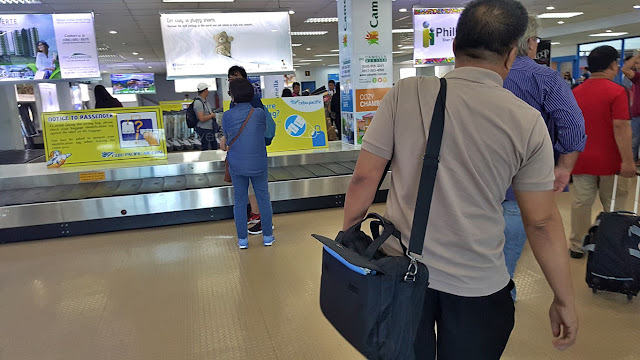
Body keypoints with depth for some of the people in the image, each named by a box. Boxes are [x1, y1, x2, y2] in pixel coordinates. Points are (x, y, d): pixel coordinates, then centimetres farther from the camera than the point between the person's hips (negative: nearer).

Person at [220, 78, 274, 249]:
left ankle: (242, 239, 18)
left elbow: (226, 135, 7)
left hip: (237, 166, 0)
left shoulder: (227, 116, -8)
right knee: (263, 198, 12)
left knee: (239, 201, 11)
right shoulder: (260, 113, -6)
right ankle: (268, 236, 20)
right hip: (258, 164, 0)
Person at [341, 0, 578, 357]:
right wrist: (565, 299, 9)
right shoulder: (527, 122, -8)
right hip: (479, 286, 0)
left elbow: (364, 178, -7)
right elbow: (542, 221, -3)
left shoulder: (405, 93, -9)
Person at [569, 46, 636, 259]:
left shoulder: (575, 92, 5)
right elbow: (621, 127, -19)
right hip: (610, 161, -4)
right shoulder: (616, 91, -13)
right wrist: (627, 161, -18)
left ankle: (577, 246, 17)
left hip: (582, 160, 4)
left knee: (581, 203, 10)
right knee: (613, 206, 10)